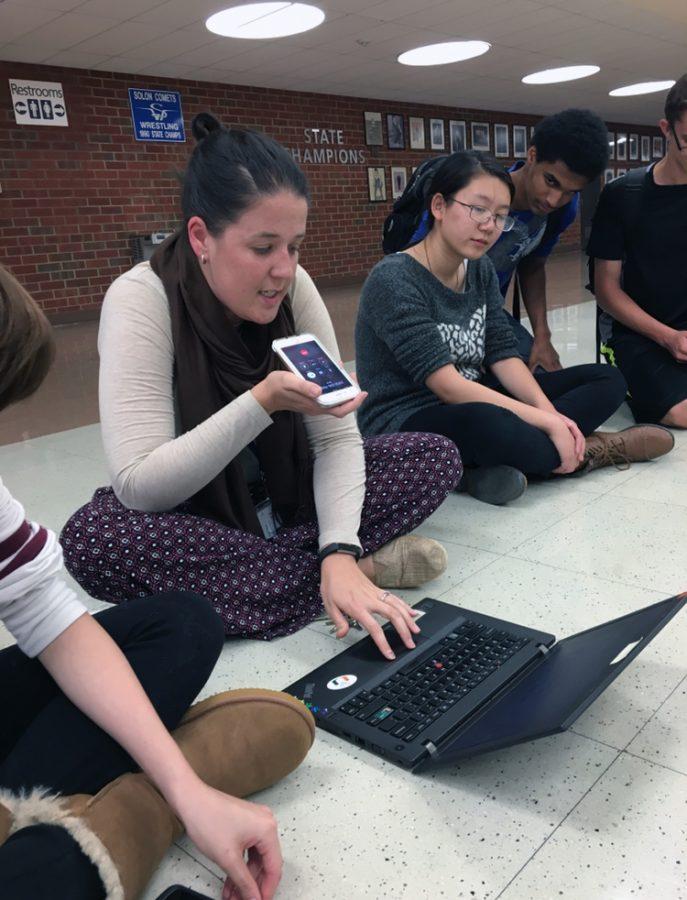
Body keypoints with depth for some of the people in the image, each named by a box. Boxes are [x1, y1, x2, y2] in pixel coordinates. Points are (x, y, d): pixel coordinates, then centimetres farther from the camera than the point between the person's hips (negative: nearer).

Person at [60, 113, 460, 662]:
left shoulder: (293, 288, -13)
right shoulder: (140, 300, -23)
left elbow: (336, 437, -14)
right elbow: (138, 486, -29)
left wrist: (339, 551, -30)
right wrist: (264, 402, -38)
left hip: (285, 497, 2)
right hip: (186, 514, -2)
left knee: (438, 458, -10)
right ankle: (365, 566, -26)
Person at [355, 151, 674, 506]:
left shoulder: (480, 269, 7)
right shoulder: (393, 280, -18)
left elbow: (504, 355, 3)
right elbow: (446, 384, -25)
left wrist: (549, 413, -16)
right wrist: (548, 423, -25)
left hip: (476, 402, 9)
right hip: (405, 423, -8)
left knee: (607, 380, 3)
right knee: (489, 423, -42)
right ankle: (585, 450, -11)